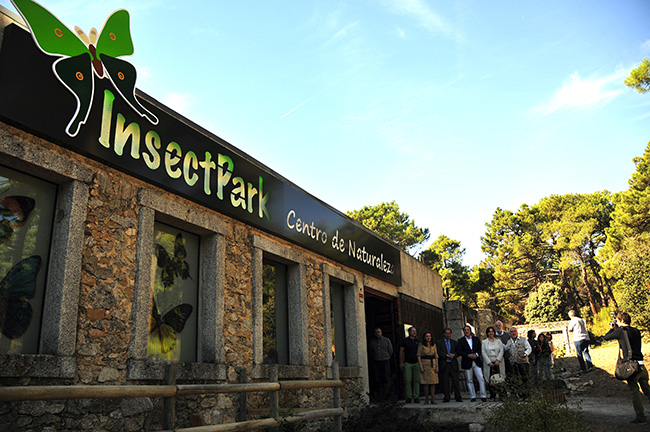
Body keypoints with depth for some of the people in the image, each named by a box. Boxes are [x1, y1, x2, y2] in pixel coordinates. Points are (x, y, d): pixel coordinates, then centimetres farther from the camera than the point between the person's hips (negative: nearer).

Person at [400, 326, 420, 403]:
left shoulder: (418, 341, 9)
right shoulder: (405, 341, 1)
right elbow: (401, 352, 3)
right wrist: (401, 362, -1)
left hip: (416, 362, 2)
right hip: (407, 363, -2)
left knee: (417, 380, 2)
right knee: (408, 380, -2)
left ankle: (416, 397, 8)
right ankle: (409, 397, 4)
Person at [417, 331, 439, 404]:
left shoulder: (433, 345, 11)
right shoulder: (421, 345, 0)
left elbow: (436, 356, 12)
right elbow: (419, 356, -2)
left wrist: (437, 366, 3)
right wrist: (421, 366, -10)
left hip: (433, 364, 3)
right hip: (425, 364, -3)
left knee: (433, 382, -1)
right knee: (426, 383, -2)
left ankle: (433, 399, 4)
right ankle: (426, 399, 6)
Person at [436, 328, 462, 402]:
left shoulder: (454, 342, 15)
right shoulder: (439, 342, 7)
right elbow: (438, 352, -4)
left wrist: (453, 355, -13)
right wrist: (447, 355, -14)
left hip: (453, 365, 1)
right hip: (444, 365, -1)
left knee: (456, 381, -4)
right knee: (445, 382, 0)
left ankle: (458, 397, 1)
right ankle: (447, 397, 7)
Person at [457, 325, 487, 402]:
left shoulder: (476, 339, 11)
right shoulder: (461, 341, 3)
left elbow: (480, 349, 8)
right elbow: (459, 351, -6)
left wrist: (476, 354, -11)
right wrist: (468, 355, -15)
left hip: (477, 362, 1)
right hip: (467, 363, -1)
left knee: (481, 379, -5)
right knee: (469, 380, 4)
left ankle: (483, 396, 2)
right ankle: (472, 396, 12)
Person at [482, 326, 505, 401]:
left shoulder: (498, 341, 12)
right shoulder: (484, 342, 10)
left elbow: (501, 351, 3)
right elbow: (483, 352, 2)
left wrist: (498, 360, -9)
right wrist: (489, 362, -7)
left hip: (498, 363, 0)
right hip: (489, 363, 0)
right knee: (490, 380, -6)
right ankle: (492, 396, -3)